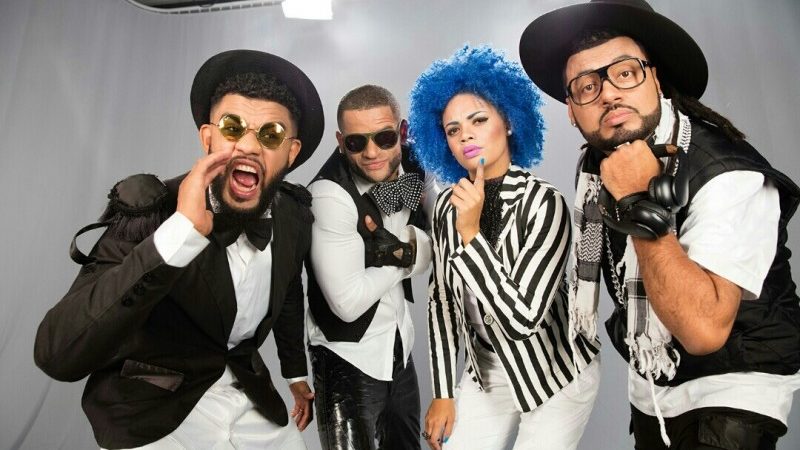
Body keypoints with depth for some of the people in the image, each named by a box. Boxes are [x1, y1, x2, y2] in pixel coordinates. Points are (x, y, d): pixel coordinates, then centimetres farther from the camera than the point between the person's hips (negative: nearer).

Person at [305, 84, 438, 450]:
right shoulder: (329, 194, -27)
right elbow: (348, 303, -28)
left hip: (399, 347, 7)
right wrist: (411, 247, -16)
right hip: (348, 358, -6)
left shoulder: (413, 170, -9)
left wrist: (402, 247, -24)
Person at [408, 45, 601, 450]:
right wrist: (443, 392, 2)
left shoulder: (543, 203, -23)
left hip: (558, 373, -4)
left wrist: (471, 234, -32)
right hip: (486, 372, 5)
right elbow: (441, 298, 1)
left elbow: (521, 319, -28)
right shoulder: (448, 204, -7)